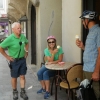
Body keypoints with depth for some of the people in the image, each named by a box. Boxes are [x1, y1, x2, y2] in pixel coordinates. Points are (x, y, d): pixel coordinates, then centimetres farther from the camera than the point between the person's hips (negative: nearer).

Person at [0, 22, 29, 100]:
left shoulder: (23, 37, -3)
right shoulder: (10, 39, -20)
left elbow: (27, 43, 20)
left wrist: (26, 51, 12)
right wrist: (7, 56, -12)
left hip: (22, 59, 4)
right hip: (14, 60, -4)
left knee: (22, 76, 8)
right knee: (14, 77, 10)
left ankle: (23, 92, 18)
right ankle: (15, 92, 26)